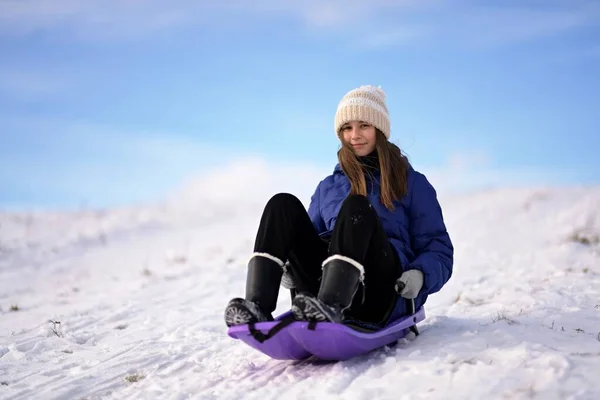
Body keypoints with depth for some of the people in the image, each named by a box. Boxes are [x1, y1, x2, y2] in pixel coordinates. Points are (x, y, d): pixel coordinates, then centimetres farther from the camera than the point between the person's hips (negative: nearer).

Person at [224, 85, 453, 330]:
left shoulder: (411, 183, 15)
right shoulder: (327, 187, 26)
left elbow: (439, 249, 10)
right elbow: (310, 236, 25)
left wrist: (420, 275, -13)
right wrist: (292, 266, 1)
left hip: (382, 295, -3)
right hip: (323, 284, 3)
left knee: (356, 206, -28)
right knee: (283, 204, -15)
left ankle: (329, 306, -50)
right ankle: (258, 306, -35)